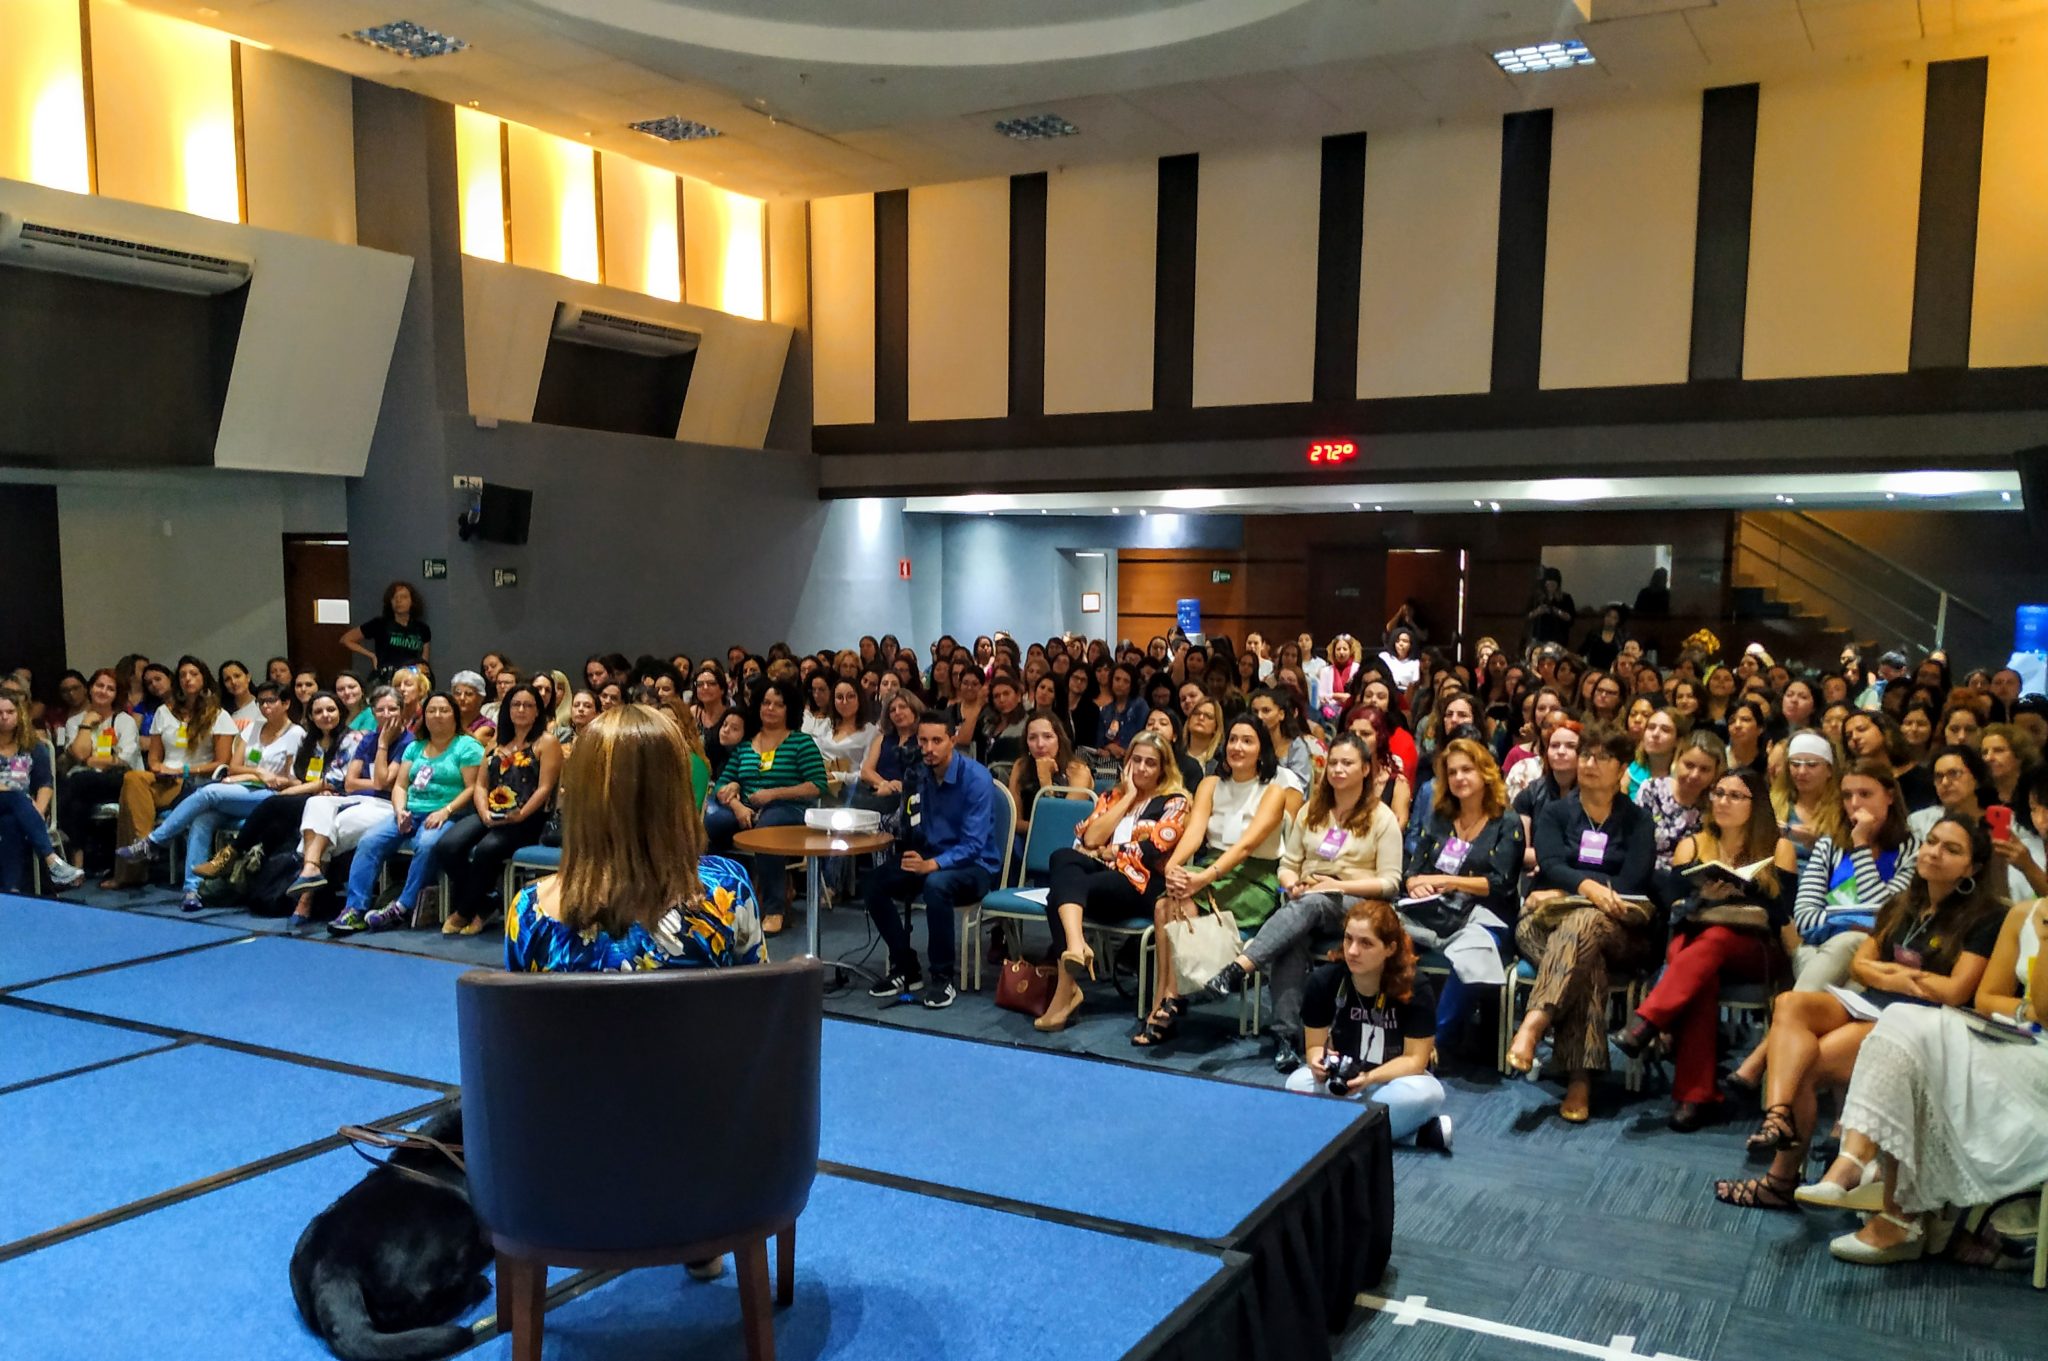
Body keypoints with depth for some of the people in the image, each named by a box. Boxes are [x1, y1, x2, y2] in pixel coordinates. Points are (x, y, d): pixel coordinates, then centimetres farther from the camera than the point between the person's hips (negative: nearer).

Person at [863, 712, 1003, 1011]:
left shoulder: (976, 778, -18)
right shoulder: (918, 773, -1)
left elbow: (973, 845, -23)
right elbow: (912, 827, 4)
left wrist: (933, 864, -38)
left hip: (975, 866, -6)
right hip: (929, 857, 6)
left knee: (936, 884, -37)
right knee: (876, 884, -18)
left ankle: (943, 979, -22)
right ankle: (904, 969, -2)